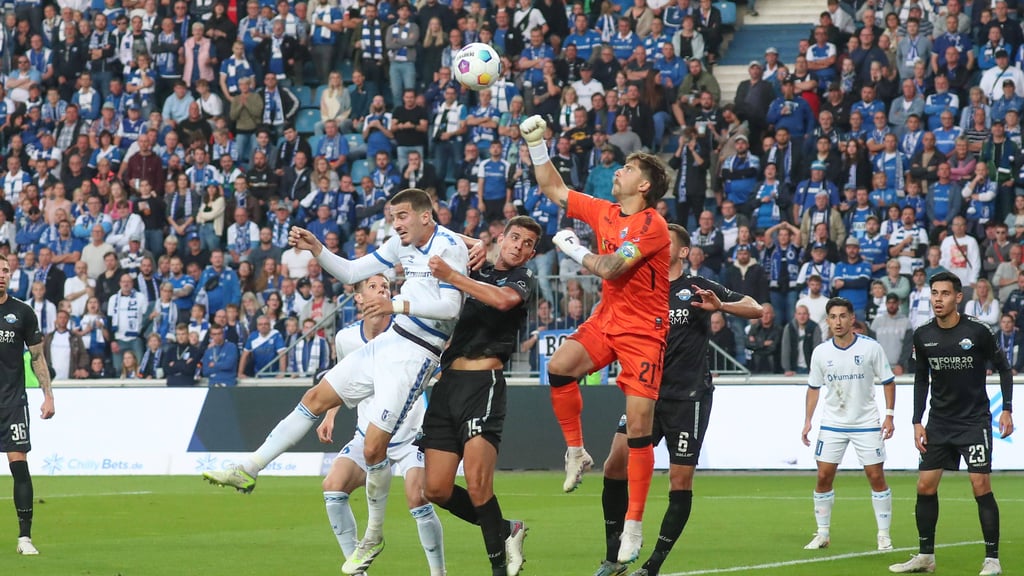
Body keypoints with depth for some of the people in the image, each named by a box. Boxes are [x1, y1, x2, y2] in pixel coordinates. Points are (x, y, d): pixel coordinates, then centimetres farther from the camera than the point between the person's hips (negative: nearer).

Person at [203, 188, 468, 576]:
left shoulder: (450, 248, -16)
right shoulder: (403, 243, 10)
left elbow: (451, 307, -24)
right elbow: (352, 272, 16)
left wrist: (397, 305, -30)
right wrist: (316, 250, 2)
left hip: (416, 354, -9)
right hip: (391, 340, 9)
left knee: (373, 448, -10)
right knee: (316, 398, 9)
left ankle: (373, 536, 9)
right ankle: (249, 471, 17)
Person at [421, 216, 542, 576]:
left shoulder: (524, 279, 4)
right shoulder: (477, 273, 22)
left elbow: (503, 299, -19)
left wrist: (451, 276, -20)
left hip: (483, 383, -6)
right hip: (447, 382, 6)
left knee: (477, 484, -21)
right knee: (436, 490, 0)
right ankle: (504, 531, 19)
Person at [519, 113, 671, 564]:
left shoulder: (652, 226, -16)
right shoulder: (604, 213, 7)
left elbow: (610, 268, -23)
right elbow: (554, 190, 18)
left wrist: (573, 249, -9)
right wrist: (537, 145, 13)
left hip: (643, 329, -7)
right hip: (606, 321, 7)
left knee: (639, 426, -11)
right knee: (558, 367, -21)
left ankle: (634, 526, -7)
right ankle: (576, 454, -2)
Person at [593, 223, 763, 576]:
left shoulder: (698, 288, -1)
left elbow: (756, 309, -7)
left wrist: (720, 306, -24)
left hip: (688, 397, -4)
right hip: (648, 394, 4)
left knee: (680, 481, -5)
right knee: (616, 463, -10)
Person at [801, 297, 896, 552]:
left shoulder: (871, 347, -9)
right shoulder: (821, 352, -2)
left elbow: (888, 382, 0)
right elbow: (813, 388, 10)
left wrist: (890, 416, -7)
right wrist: (807, 421, 5)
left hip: (866, 423, -2)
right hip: (832, 423, 2)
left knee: (876, 477, -3)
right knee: (824, 477, -2)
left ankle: (884, 534, 6)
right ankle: (823, 533, 10)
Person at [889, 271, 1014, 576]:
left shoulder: (978, 332, -13)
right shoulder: (922, 336, -1)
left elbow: (1003, 368, -1)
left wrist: (1007, 410, -7)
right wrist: (917, 421, 5)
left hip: (975, 421, -4)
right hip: (939, 422, 4)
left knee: (981, 486, -10)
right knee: (925, 486, 1)